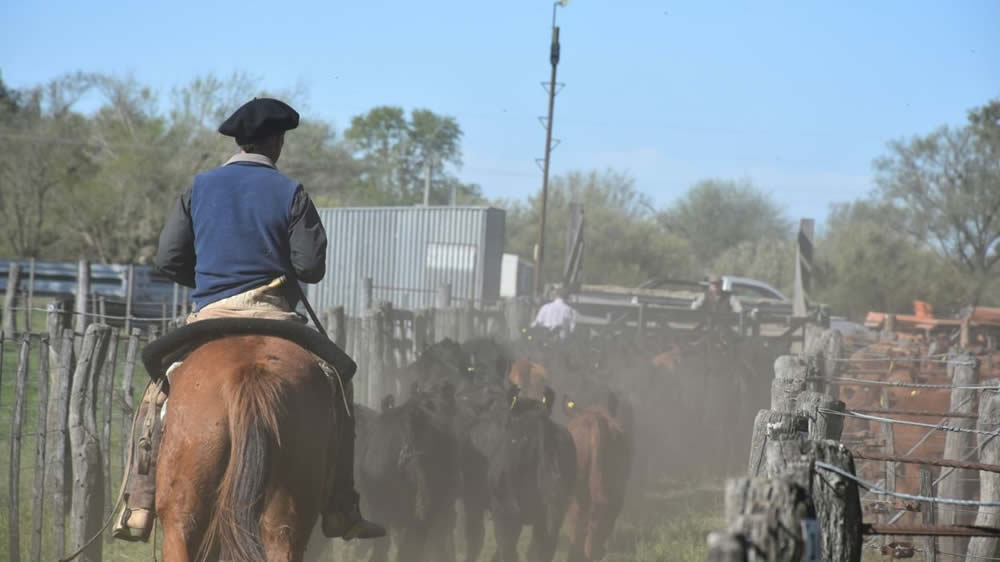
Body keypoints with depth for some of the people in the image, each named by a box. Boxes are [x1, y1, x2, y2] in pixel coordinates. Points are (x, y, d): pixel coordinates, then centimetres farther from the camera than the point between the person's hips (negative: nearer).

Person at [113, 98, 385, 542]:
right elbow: (311, 267, -6)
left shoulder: (200, 188, 6)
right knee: (335, 388, 15)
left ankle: (139, 507, 5)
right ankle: (341, 511, 8)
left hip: (209, 317, 2)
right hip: (272, 316, -2)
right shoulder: (290, 193, -1)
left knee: (159, 394, 18)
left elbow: (168, 260, 5)